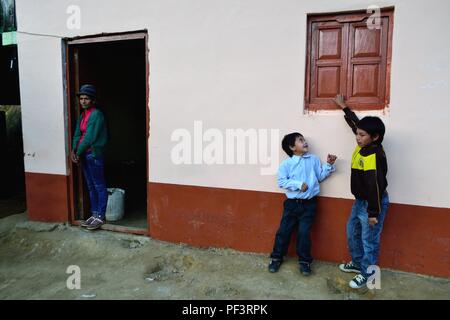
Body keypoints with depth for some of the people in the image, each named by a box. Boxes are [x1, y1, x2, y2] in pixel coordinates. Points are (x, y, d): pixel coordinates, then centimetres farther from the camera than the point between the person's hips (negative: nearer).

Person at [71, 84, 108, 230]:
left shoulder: (96, 114, -13)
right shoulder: (82, 115, 14)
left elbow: (90, 137, -17)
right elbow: (77, 134, 10)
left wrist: (79, 152, -11)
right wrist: (73, 150, -5)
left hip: (94, 154, -9)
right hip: (84, 154, 9)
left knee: (99, 186, -1)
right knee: (91, 186, 14)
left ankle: (100, 216, 7)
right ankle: (94, 214, 24)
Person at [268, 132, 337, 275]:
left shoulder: (314, 159, 4)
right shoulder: (286, 164, -6)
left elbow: (320, 176, 9)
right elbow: (281, 182, -12)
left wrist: (329, 164, -2)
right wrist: (298, 184, -19)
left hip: (309, 204, 1)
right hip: (292, 203, -1)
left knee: (304, 232, 0)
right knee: (283, 231, 7)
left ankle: (304, 261, 19)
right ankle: (276, 257, 25)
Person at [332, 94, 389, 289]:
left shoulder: (375, 157, -28)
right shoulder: (363, 145, -2)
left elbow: (375, 187, -26)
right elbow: (355, 123, 15)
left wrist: (373, 213, -22)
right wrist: (343, 106, 25)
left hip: (373, 203, -10)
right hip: (359, 201, 10)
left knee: (369, 240, 5)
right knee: (352, 233, 21)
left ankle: (367, 273, 22)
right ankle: (357, 263, 39)